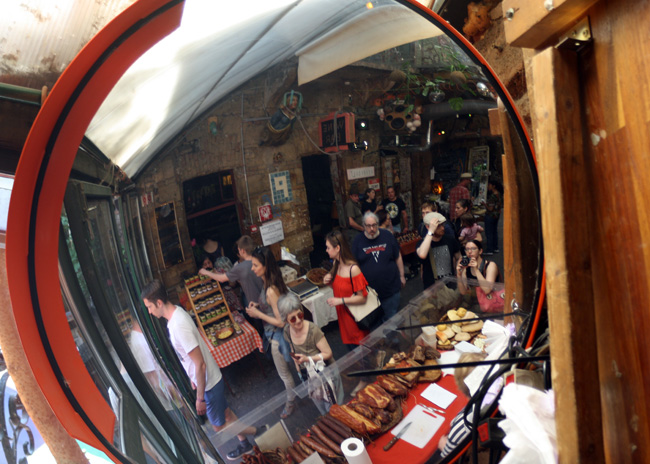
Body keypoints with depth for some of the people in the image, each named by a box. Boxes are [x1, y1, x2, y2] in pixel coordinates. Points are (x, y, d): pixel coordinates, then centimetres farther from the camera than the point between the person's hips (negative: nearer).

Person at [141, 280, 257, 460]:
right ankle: (245, 444, 45)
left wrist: (200, 397, -18)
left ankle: (259, 432, 29)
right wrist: (193, 378, 20)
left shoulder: (178, 326, -33)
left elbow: (200, 364, -29)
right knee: (226, 413, 25)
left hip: (209, 383, -9)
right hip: (211, 378, 9)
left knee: (219, 425, 12)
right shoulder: (177, 313, -3)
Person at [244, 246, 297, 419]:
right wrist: (258, 304, -1)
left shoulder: (271, 290, -33)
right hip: (273, 333, 9)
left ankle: (291, 401, 38)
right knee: (284, 369, 29)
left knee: (283, 372, 14)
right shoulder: (269, 283, -4)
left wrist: (257, 314, -23)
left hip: (277, 336, -9)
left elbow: (281, 321, -28)